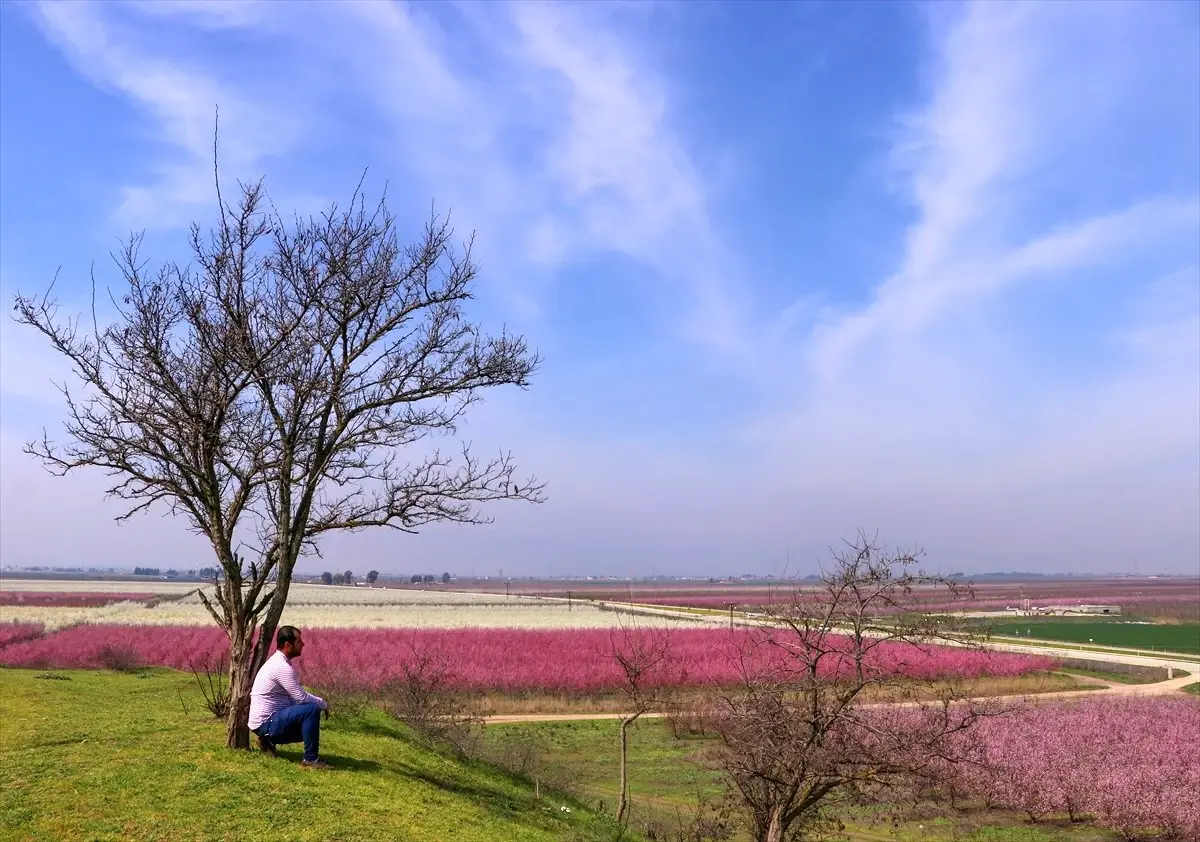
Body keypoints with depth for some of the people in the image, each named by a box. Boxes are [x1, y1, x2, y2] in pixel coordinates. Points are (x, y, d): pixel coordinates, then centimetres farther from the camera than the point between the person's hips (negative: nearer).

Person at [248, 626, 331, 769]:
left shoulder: (278, 661, 10)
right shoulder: (282, 667, -21)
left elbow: (295, 695, 17)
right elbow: (301, 698, -22)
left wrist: (319, 701, 5)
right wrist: (323, 704, -5)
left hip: (267, 721, 10)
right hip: (266, 722, -10)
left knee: (309, 725, 20)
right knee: (312, 709, -24)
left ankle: (269, 740, 16)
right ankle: (310, 759, -16)